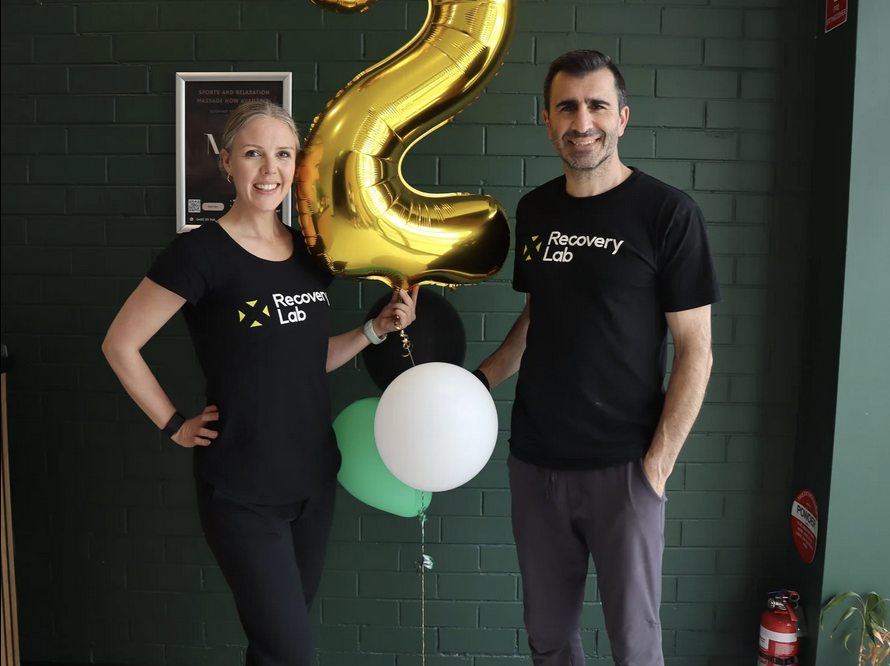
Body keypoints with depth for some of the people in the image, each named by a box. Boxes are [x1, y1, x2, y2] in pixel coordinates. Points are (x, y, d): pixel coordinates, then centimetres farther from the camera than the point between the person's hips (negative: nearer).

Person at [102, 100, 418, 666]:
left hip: (314, 476, 6)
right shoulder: (203, 252, -13)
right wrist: (175, 426, -7)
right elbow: (121, 344, -7)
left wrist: (378, 328, 3)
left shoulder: (309, 253, 5)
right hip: (242, 488, -6)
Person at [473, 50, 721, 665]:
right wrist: (483, 379, 5)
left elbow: (695, 351, -9)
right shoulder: (535, 210, 6)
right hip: (535, 460, 5)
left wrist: (659, 463, -13)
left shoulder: (668, 213, -9)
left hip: (622, 469, -4)